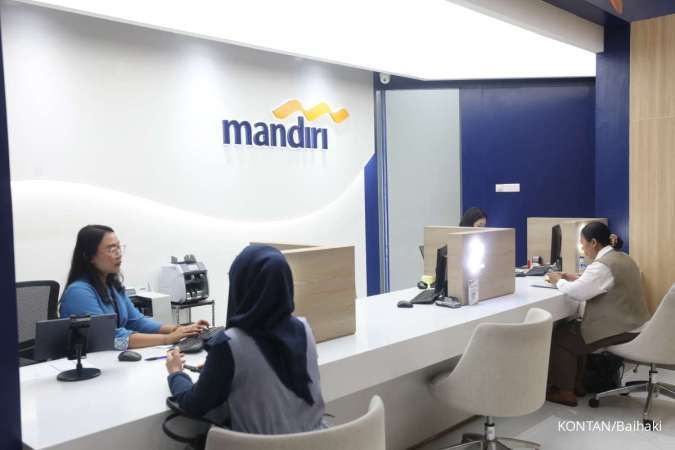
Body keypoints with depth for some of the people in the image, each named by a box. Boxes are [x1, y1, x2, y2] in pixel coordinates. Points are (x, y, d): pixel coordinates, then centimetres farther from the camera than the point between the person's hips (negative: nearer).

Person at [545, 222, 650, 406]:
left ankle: (565, 391, 11)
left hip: (621, 330, -10)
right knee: (571, 327, 18)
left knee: (560, 336, 1)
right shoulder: (622, 258, 11)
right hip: (630, 323, 10)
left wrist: (559, 281, -3)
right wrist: (576, 278, 10)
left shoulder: (603, 265, -22)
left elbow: (576, 292, -20)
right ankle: (576, 384, 22)